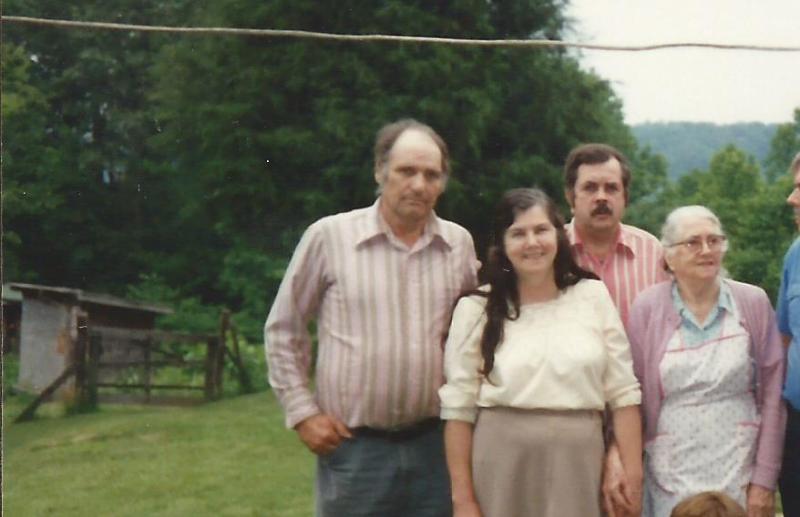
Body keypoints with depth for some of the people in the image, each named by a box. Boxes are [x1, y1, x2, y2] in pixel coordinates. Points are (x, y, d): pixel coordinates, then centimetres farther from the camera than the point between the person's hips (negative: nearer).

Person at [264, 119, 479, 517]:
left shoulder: (459, 243, 5)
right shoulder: (328, 237, -5)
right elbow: (283, 330, 3)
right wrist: (302, 412, -1)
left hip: (435, 442, 3)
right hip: (353, 445, -3)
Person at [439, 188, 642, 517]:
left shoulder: (593, 296, 4)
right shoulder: (476, 308, 1)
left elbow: (623, 393, 3)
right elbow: (459, 407, 0)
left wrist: (632, 477, -1)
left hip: (578, 465, 1)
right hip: (502, 464, -1)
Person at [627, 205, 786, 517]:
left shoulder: (753, 303, -1)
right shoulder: (647, 308, -2)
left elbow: (772, 395, 0)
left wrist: (764, 479, -4)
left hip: (740, 470, 1)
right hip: (671, 478, 0)